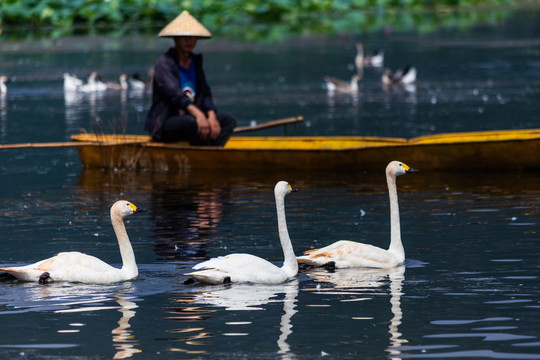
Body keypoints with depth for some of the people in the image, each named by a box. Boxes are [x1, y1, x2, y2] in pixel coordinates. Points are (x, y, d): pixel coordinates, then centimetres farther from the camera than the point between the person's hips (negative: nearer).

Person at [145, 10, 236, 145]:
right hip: (164, 124, -8)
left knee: (228, 120, -11)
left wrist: (212, 116, -14)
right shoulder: (164, 63, -10)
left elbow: (205, 94, 8)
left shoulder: (195, 61, 15)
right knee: (193, 123, -37)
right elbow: (174, 93, -26)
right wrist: (198, 114, -42)